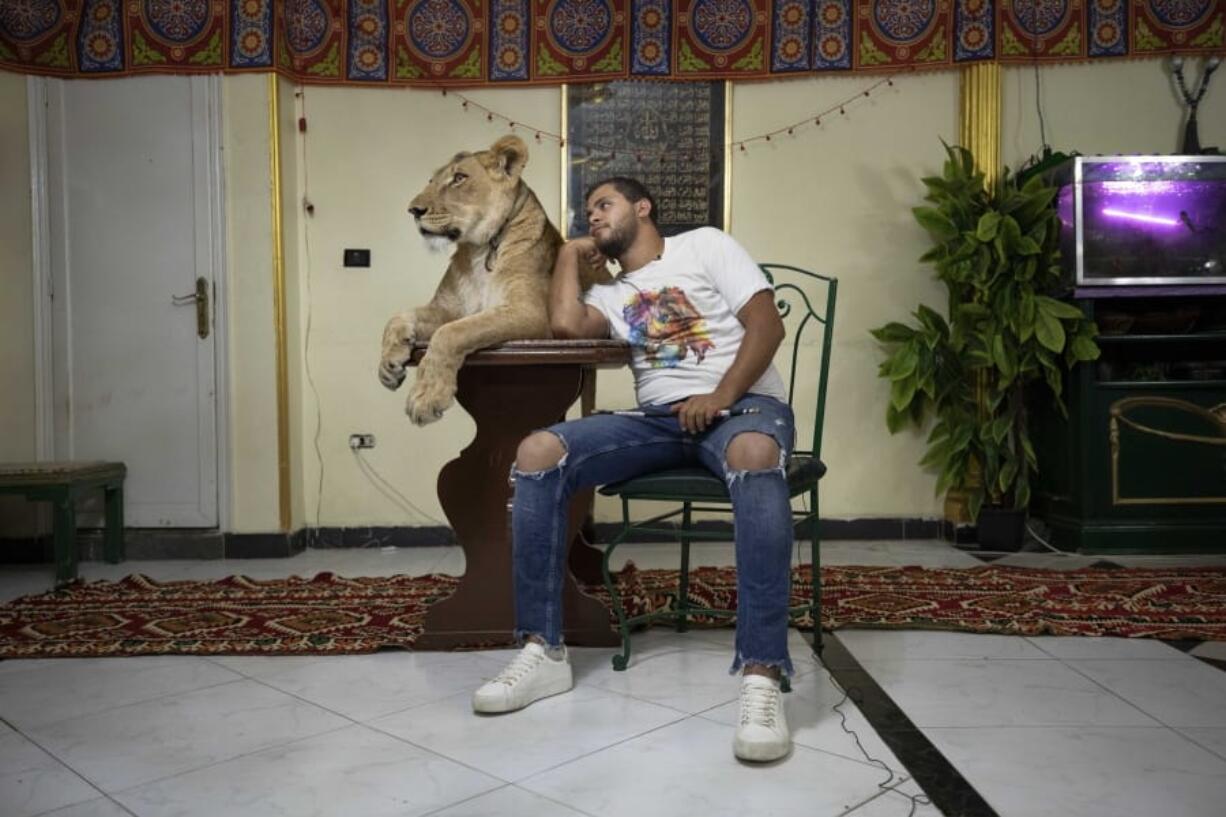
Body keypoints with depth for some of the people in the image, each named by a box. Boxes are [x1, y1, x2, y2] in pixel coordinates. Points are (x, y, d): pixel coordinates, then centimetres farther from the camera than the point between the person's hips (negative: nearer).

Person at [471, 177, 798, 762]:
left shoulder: (704, 245, 11)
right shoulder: (612, 295, 23)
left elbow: (767, 324, -2)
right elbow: (566, 325, -2)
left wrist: (722, 396, -17)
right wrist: (570, 252, 14)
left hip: (745, 403, -4)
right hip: (660, 419, 4)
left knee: (754, 455, -43)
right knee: (538, 452, -19)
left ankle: (761, 677, -46)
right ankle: (543, 650, -18)